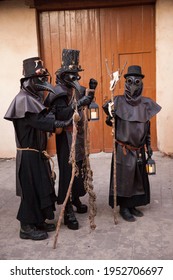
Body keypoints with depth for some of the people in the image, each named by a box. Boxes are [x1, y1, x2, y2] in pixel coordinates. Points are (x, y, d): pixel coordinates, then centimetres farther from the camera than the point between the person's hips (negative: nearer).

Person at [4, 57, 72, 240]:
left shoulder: (36, 97, 12)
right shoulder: (23, 99, -17)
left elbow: (44, 118, 2)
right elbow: (39, 121, -28)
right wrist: (61, 123, -35)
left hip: (38, 152, 9)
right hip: (28, 154, -9)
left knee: (41, 187, 16)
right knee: (31, 189, 0)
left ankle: (38, 221, 30)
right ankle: (27, 227, 16)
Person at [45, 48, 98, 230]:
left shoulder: (76, 87, 8)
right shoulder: (59, 91, -16)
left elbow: (85, 104, 20)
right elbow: (60, 115, -28)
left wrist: (91, 91, 5)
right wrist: (78, 104, -35)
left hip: (79, 135, 8)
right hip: (67, 137, -8)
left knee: (78, 168, 17)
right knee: (68, 171, -4)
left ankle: (76, 200, 36)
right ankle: (68, 212, 5)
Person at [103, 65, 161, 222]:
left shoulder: (145, 103, 3)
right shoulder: (119, 101, -6)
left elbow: (147, 127, 10)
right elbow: (110, 123, 2)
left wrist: (149, 146, 10)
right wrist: (110, 117, -20)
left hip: (139, 149, 4)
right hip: (123, 149, -4)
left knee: (139, 177, 12)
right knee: (124, 177, 3)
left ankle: (133, 205, 29)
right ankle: (124, 207, 19)